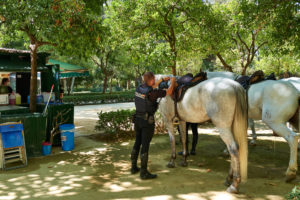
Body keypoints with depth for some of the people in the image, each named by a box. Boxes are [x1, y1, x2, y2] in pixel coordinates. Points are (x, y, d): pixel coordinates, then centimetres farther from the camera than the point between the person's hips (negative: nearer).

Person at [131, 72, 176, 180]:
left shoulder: (139, 88, 2)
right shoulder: (152, 93, -19)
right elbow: (169, 92, -7)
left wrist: (162, 80, 29)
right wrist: (172, 82, 11)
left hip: (137, 119, 8)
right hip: (147, 121, -7)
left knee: (137, 143, 19)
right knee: (145, 145, -2)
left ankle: (134, 167, 30)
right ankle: (143, 172, 6)